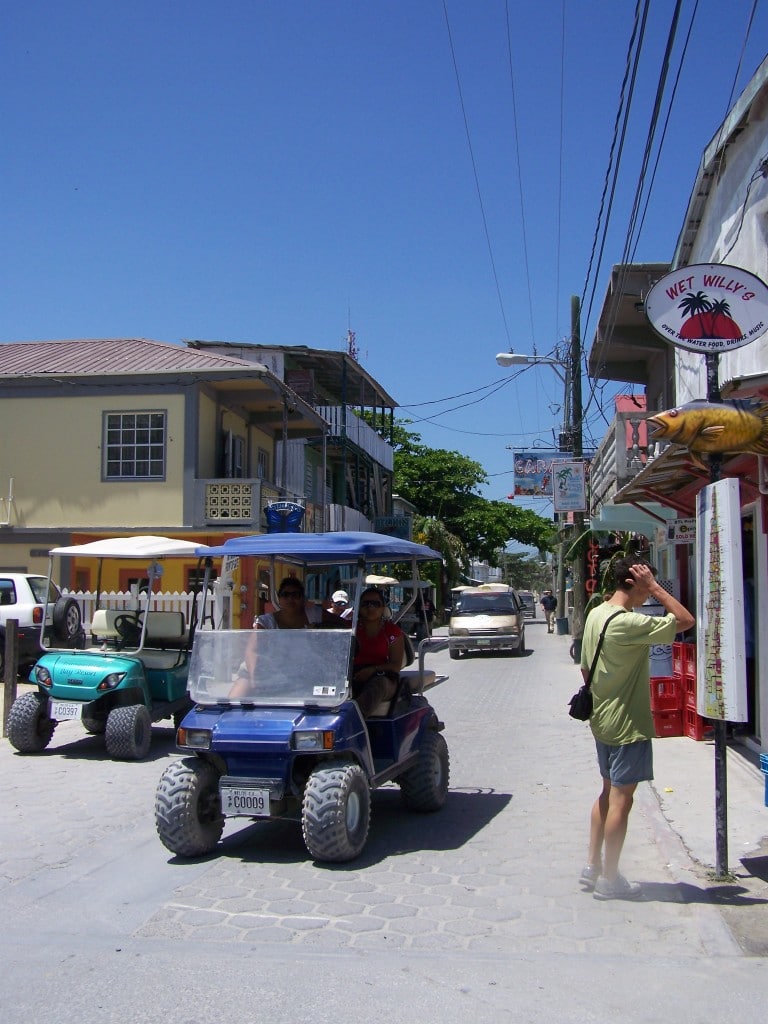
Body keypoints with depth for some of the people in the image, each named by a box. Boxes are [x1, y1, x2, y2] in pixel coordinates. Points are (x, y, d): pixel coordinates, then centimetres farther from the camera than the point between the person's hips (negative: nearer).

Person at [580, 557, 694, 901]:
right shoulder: (628, 623, -24)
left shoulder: (596, 615, 4)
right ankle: (609, 879, 11)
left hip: (603, 720, 9)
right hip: (628, 725, -9)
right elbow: (686, 621, -22)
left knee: (608, 793, 19)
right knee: (621, 800, 2)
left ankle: (592, 866, 26)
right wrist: (655, 587, -18)